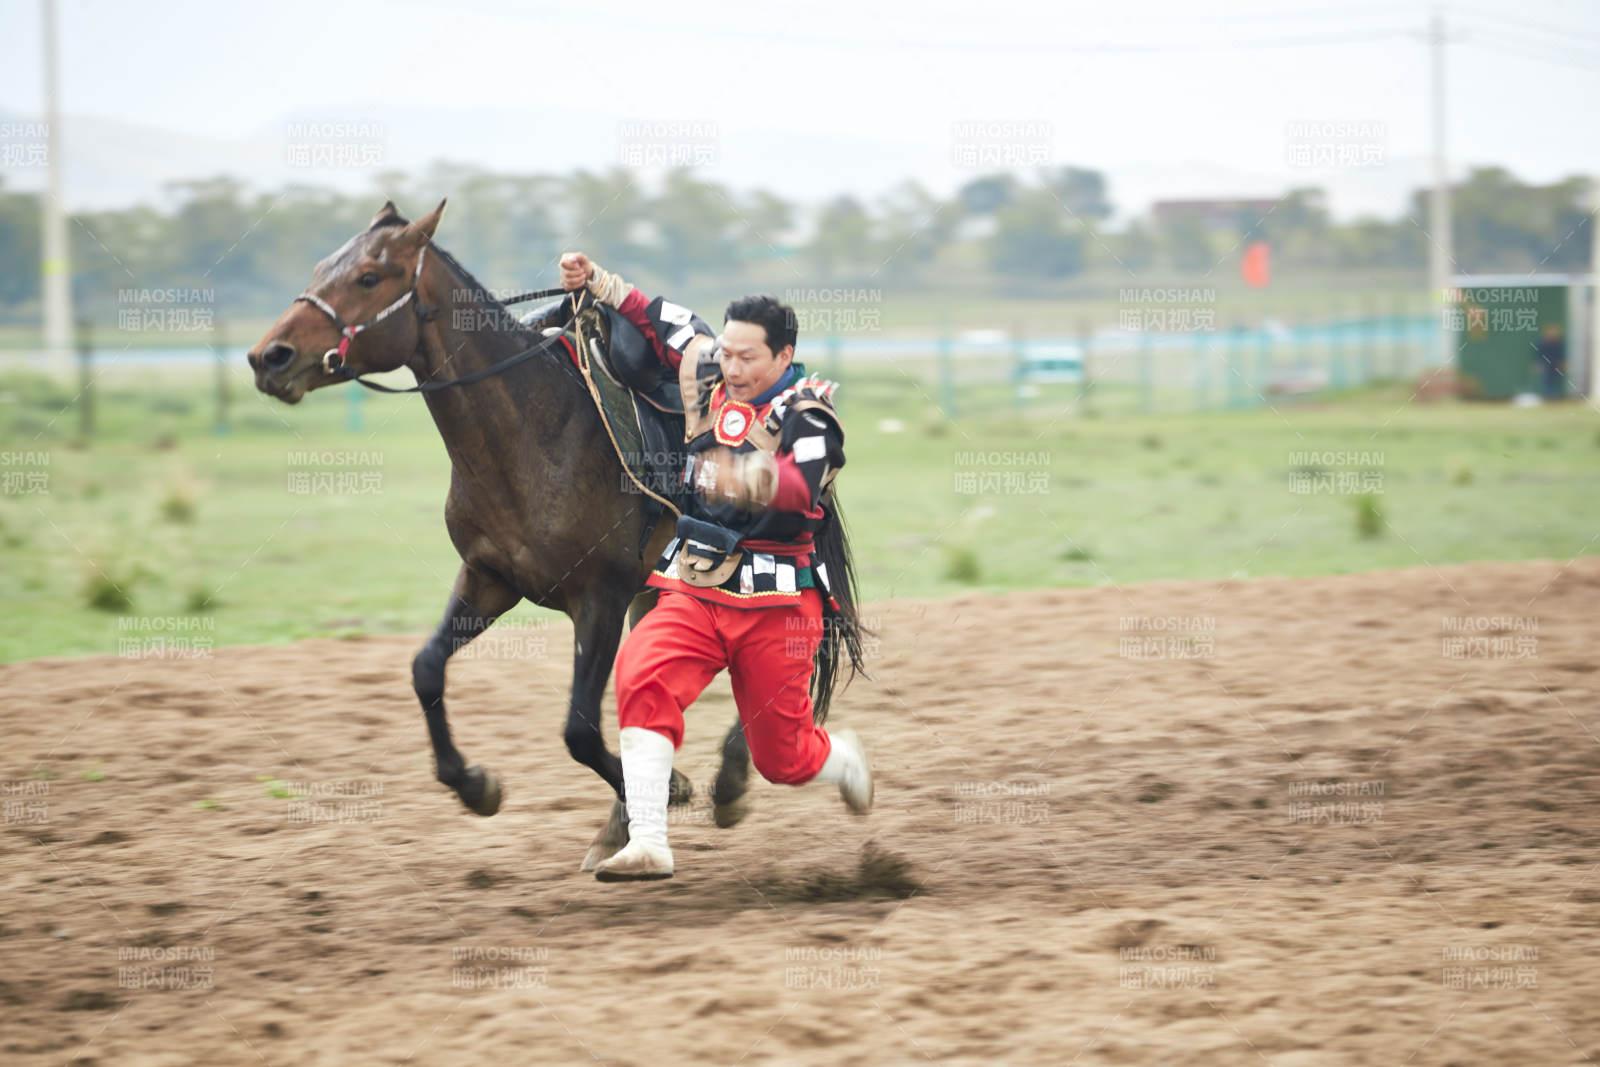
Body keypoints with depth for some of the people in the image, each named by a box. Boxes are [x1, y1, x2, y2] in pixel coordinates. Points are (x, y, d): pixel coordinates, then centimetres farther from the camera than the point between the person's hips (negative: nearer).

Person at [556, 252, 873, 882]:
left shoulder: (808, 420, -9)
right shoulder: (707, 377, 6)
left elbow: (800, 487, -29)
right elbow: (660, 320, 22)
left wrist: (748, 480, -43)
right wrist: (595, 282, 14)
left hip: (775, 602, -4)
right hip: (693, 589, 4)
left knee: (782, 758, 4)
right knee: (643, 677, -26)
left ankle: (843, 759, 43)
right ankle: (648, 845, -29)